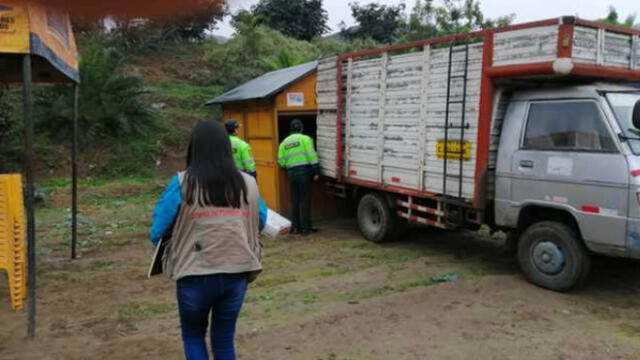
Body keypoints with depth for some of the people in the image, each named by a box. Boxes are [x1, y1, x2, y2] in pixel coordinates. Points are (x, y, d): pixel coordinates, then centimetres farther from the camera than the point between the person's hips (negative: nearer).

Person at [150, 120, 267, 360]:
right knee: (224, 338, 21)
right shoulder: (248, 184, 0)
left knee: (193, 335, 23)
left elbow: (157, 233, -5)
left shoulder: (182, 183, -9)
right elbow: (260, 223, 12)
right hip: (237, 274, 3)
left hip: (195, 276, -2)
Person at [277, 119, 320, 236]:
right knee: (305, 200, -1)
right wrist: (316, 171, -9)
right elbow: (312, 156, -11)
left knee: (295, 200, 13)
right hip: (304, 171, -5)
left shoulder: (284, 142, 11)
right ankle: (305, 228, 0)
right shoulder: (305, 139, -3)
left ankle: (295, 227, 17)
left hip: (291, 173, 5)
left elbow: (281, 161, 6)